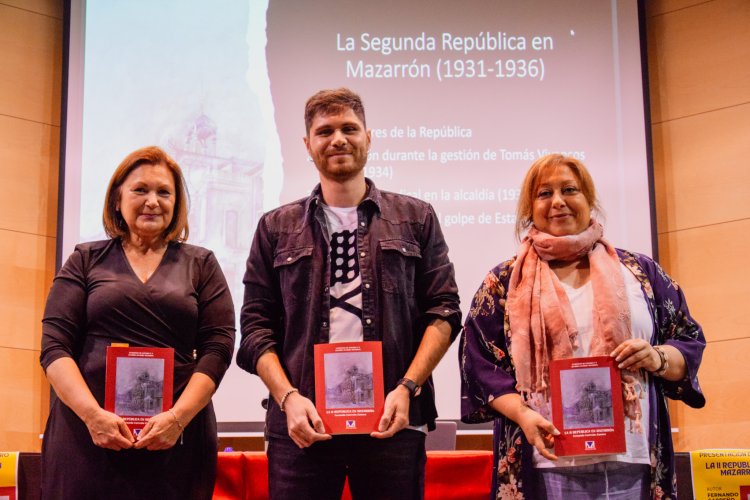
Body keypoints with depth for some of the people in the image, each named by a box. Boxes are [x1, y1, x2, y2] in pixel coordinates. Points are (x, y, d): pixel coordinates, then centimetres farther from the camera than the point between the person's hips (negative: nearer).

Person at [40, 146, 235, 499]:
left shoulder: (201, 264, 11)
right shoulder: (86, 261, 10)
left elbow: (218, 346, 2)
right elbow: (54, 346, 2)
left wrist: (178, 417, -11)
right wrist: (93, 415, -12)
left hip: (176, 437, 0)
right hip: (86, 432, 0)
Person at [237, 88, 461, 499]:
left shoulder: (415, 218, 11)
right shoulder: (276, 228, 13)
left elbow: (443, 311, 5)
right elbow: (256, 326, 7)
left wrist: (407, 388, -8)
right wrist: (289, 397, -7)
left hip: (392, 420, 0)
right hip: (302, 424, 1)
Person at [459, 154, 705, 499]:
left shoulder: (639, 272, 11)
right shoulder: (505, 282, 8)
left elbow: (690, 342, 13)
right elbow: (480, 363, 3)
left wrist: (658, 358, -9)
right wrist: (522, 414, -12)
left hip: (633, 459, 2)